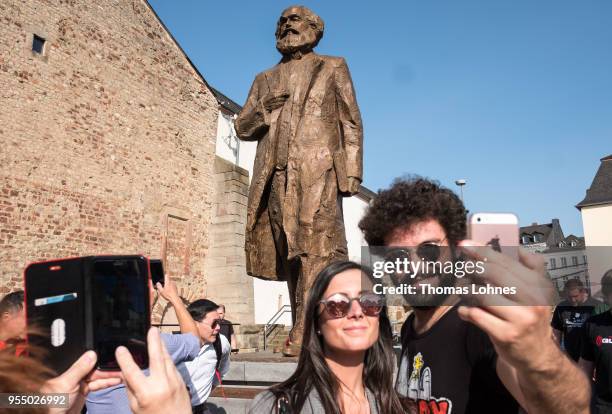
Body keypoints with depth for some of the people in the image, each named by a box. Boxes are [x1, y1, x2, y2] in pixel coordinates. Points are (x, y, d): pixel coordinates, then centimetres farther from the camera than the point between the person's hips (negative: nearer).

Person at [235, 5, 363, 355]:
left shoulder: (332, 68, 16)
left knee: (315, 247, -14)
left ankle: (305, 334, -13)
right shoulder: (266, 80, 26)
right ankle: (305, 332, 8)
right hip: (277, 176, 4)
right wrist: (265, 108, -1)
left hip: (317, 172, -4)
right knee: (289, 253, 1)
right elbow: (242, 127, 21)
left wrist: (352, 172, -5)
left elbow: (351, 123, 7)